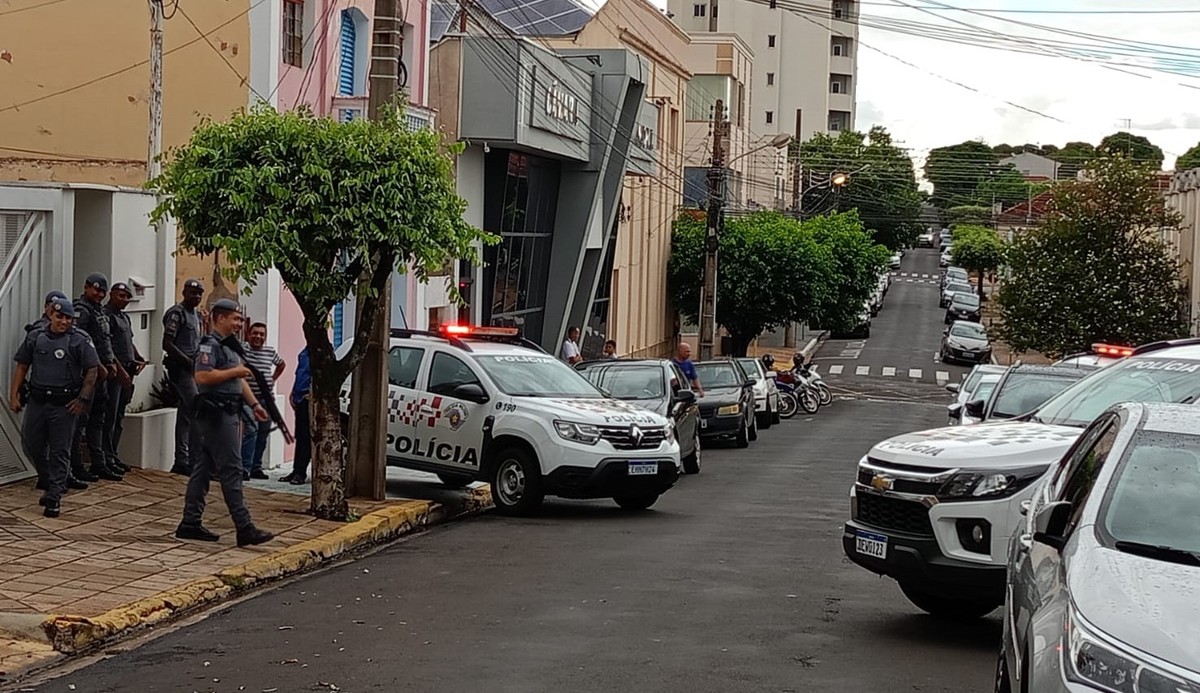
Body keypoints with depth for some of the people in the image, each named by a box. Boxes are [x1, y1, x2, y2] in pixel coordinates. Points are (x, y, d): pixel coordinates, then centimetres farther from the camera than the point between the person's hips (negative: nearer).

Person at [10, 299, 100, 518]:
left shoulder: (79, 341, -4)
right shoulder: (35, 337, 6)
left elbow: (93, 370, -4)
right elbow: (22, 367, 9)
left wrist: (83, 399, -10)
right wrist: (13, 395, 2)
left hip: (64, 404, -4)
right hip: (37, 401, 4)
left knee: (60, 451, 0)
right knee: (31, 443, 8)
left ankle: (54, 497, 4)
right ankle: (51, 482, 32)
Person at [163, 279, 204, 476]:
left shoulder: (195, 315, 19)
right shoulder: (177, 313, -10)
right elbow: (167, 344, -16)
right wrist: (189, 361, -18)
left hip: (191, 369, 10)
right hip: (180, 368, -10)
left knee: (186, 414, 10)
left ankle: (181, 461, 13)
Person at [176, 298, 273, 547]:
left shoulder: (230, 345, 20)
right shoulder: (209, 345, -12)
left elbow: (239, 380, 27)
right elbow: (202, 377, -25)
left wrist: (254, 404, 19)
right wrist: (234, 371, -17)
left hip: (228, 414, 10)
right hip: (216, 413, -10)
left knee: (203, 469, 11)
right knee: (231, 470, -10)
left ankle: (191, 523, 14)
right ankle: (244, 528, -11)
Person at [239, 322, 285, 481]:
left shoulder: (271, 352, 8)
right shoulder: (241, 349, -7)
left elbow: (281, 364, 27)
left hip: (267, 398, 5)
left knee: (263, 434, 8)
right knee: (251, 430, -17)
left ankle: (256, 467, 18)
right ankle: (245, 468, -17)